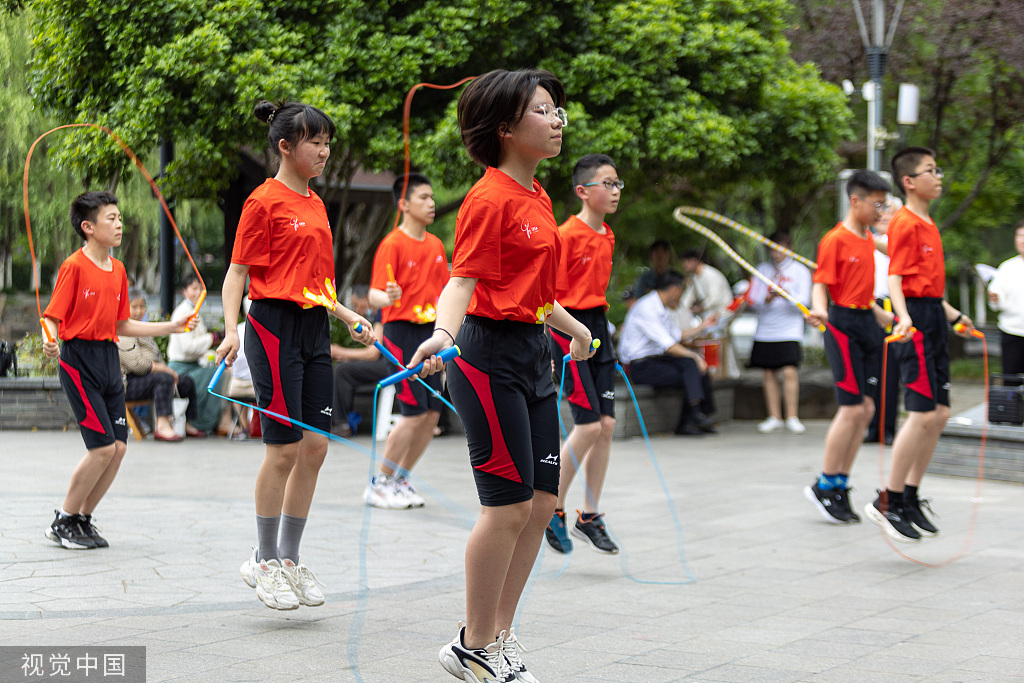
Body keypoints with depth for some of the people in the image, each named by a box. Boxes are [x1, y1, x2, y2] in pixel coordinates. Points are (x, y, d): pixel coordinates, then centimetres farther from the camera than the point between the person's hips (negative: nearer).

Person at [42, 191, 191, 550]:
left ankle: (83, 519, 17)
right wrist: (50, 341, -33)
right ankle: (63, 522, 4)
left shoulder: (118, 270, 12)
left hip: (109, 359, 8)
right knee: (103, 446, -11)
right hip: (79, 360, -8)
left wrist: (170, 327, 17)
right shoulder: (74, 266, -10)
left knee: (118, 446, 3)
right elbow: (52, 317, -12)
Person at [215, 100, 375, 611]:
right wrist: (231, 330, -22)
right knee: (284, 448, -6)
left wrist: (351, 319, 18)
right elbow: (237, 273, -9)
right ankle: (264, 561, 8)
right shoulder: (264, 201, -7)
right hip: (275, 326, -8)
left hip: (315, 328, 8)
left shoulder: (316, 205, 15)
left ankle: (289, 559, 17)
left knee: (315, 446, 6)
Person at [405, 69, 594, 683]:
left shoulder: (538, 197, 14)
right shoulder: (491, 199, -13)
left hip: (534, 354, 9)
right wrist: (444, 332, -39)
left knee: (542, 502, 9)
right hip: (491, 356, -9)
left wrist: (572, 327, 39)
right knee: (509, 506, -6)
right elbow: (463, 281, -20)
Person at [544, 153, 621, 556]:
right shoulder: (566, 235, -13)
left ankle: (589, 517, 14)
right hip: (567, 329, -8)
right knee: (589, 425, -10)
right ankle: (553, 510, 5)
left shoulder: (607, 236, 11)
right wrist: (546, 350, -17)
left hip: (597, 327, 8)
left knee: (606, 424, 5)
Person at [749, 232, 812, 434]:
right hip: (765, 331, 3)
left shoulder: (800, 271, 6)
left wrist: (787, 294, -21)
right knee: (769, 374, 3)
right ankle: (774, 417, 11)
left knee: (789, 372, -14)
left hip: (789, 331, -3)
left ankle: (792, 417, -8)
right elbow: (754, 302, 7)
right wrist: (767, 299, -14)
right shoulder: (762, 269, 13)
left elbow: (804, 302, -4)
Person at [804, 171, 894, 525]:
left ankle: (840, 486, 12)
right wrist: (820, 310, -33)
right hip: (843, 325, -8)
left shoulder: (869, 239, 16)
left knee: (865, 409, 5)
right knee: (852, 409, -11)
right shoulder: (835, 240, -9)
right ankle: (824, 486, 0)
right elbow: (821, 284, -14)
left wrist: (884, 317, 29)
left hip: (867, 325, 8)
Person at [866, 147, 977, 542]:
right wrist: (904, 317, -34)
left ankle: (910, 499, 16)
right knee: (923, 415, -11)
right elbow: (895, 279, -19)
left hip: (934, 320, 10)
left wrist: (954, 316, 34)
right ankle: (887, 503, -5)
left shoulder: (928, 225, 17)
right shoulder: (905, 224, -11)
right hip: (916, 321, -10)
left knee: (939, 414, 9)